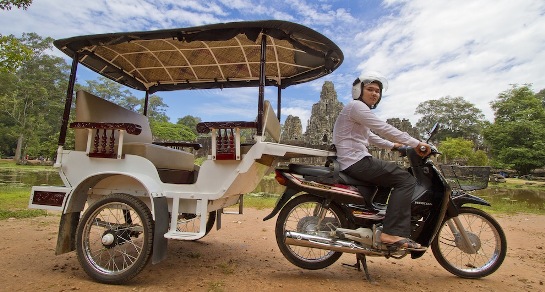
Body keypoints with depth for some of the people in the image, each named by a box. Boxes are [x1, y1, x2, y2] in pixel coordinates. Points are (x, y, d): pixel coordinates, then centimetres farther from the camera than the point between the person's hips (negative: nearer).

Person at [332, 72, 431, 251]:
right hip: (356, 161, -11)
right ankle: (393, 233, -21)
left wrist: (393, 145, 22)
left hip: (355, 163, 11)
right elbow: (383, 129, -16)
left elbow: (370, 137, 31)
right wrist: (416, 144, -13)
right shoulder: (355, 105, -8)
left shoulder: (360, 110, 26)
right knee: (406, 180, -14)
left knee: (396, 175, 25)